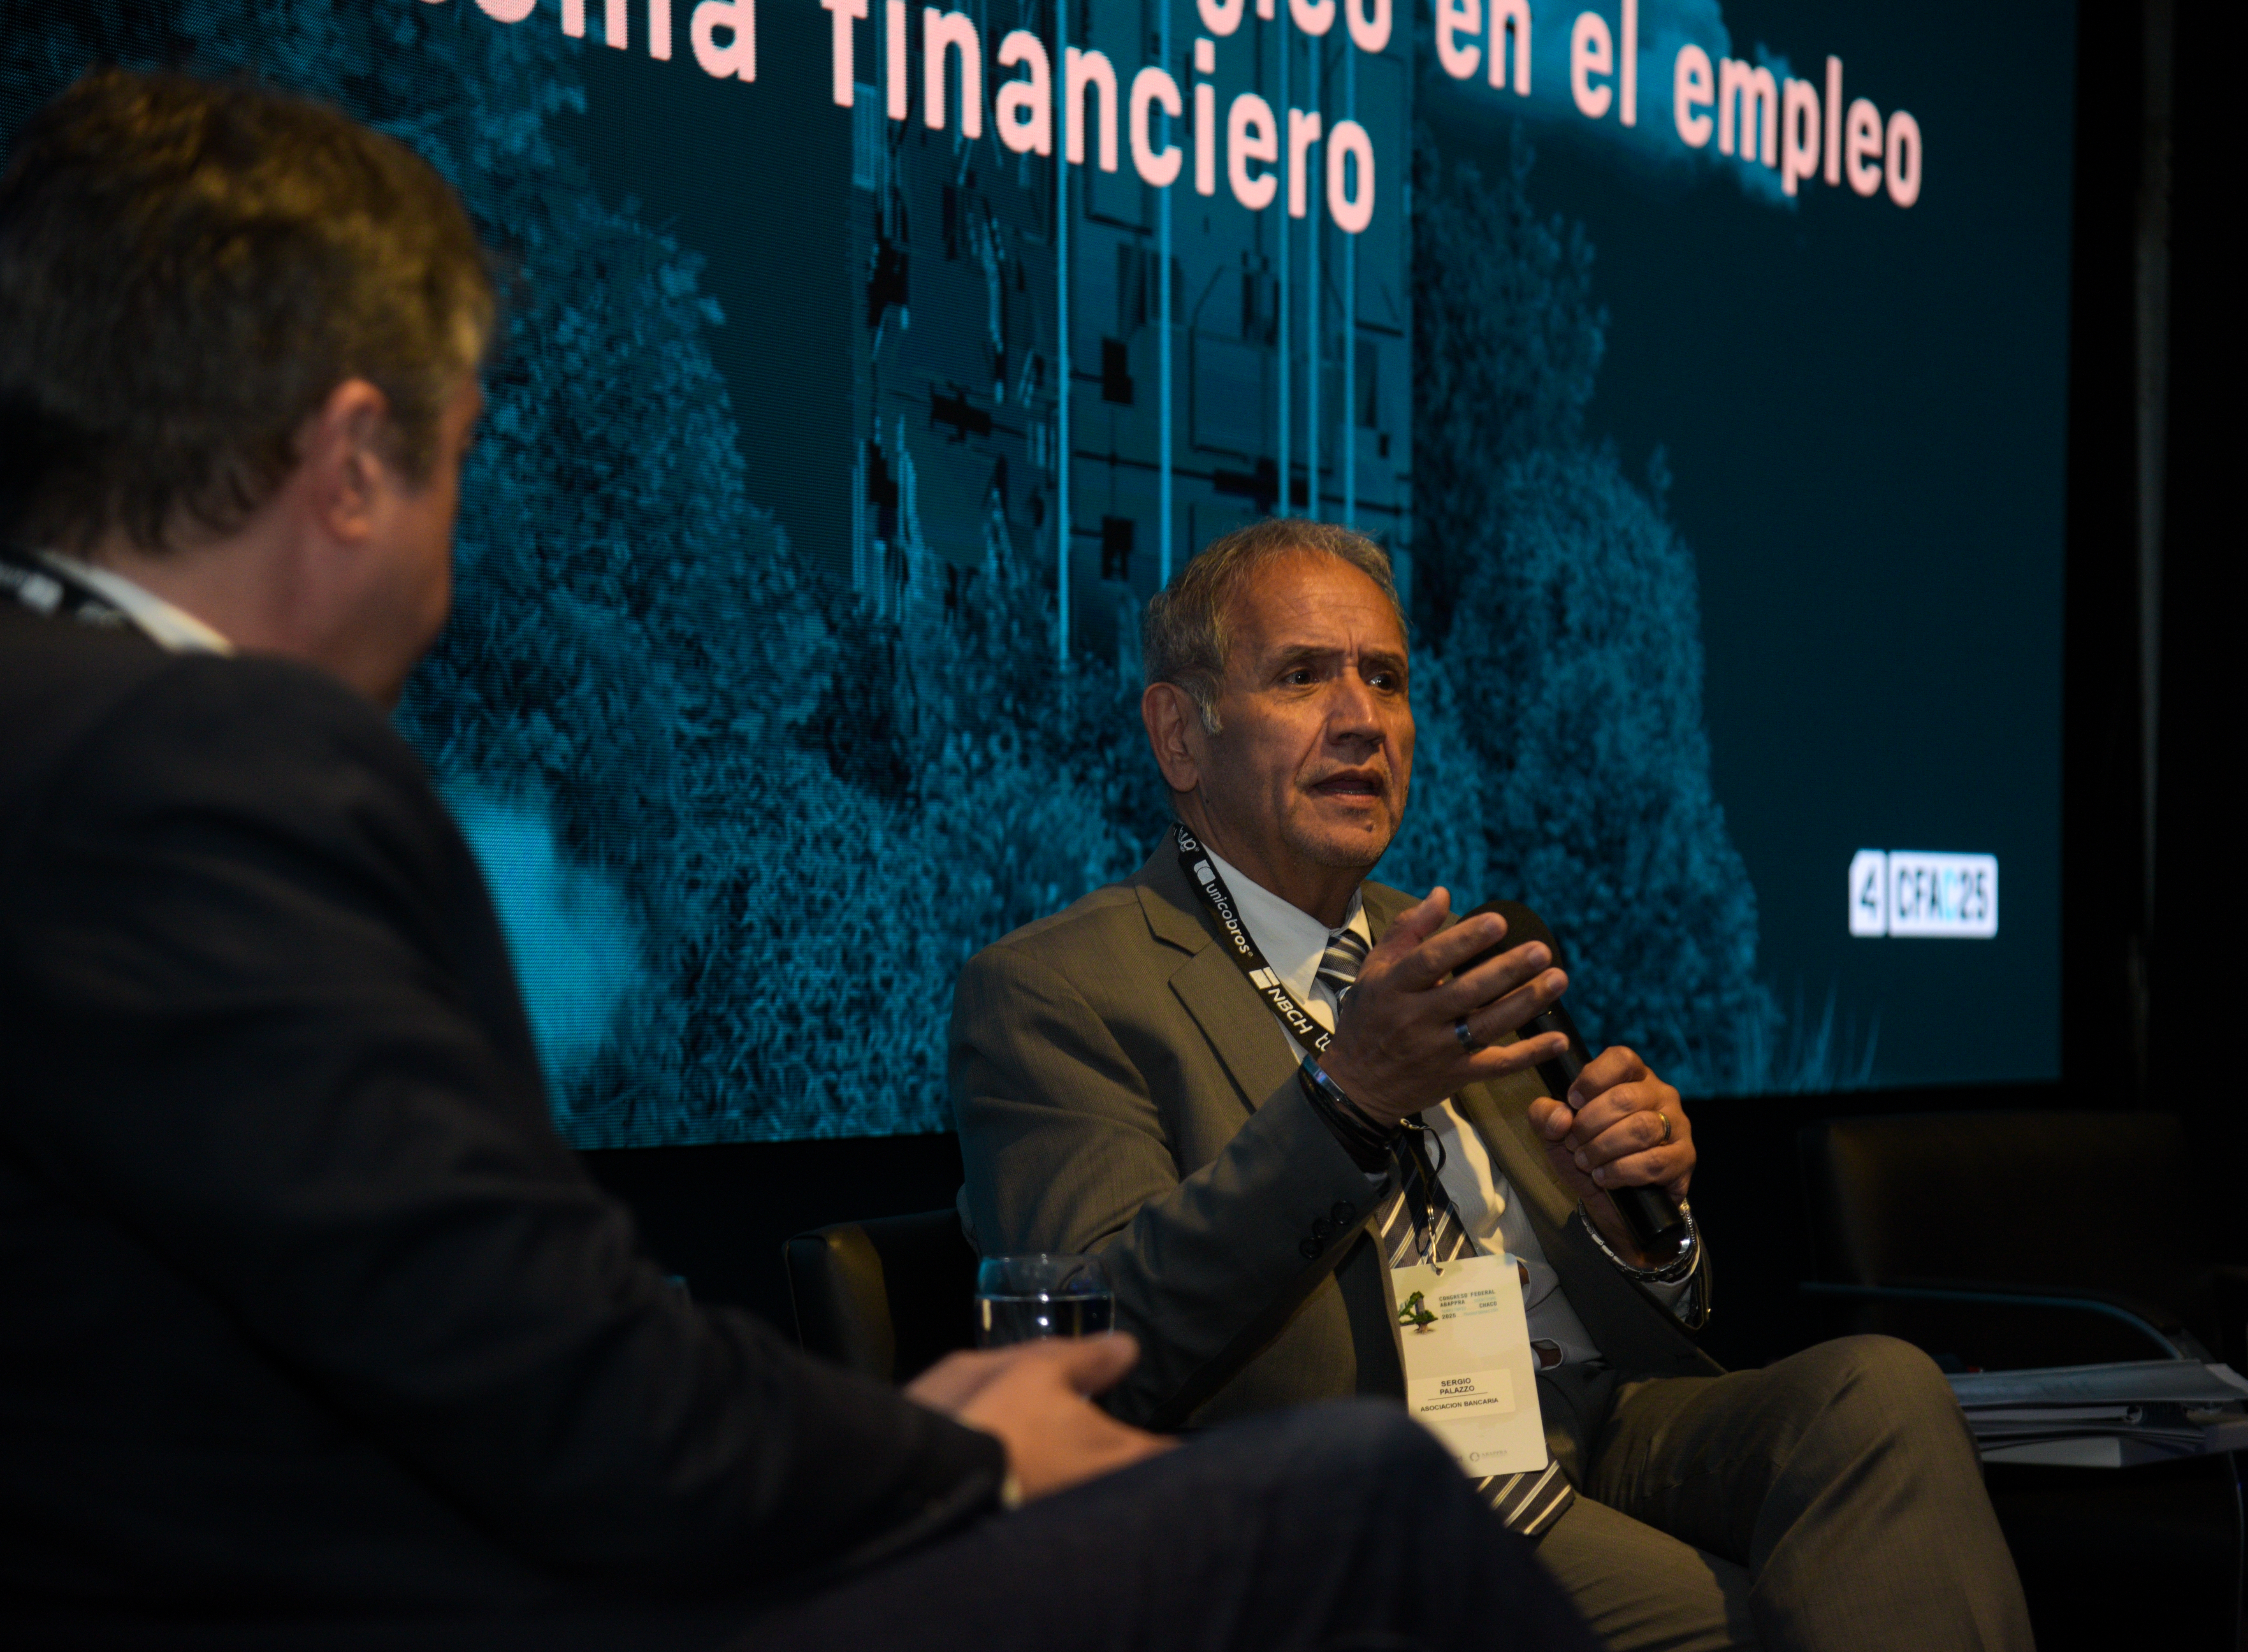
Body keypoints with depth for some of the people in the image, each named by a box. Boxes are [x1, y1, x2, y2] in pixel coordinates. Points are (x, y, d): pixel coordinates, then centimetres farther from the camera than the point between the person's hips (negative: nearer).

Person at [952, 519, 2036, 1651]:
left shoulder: (1446, 957, 25)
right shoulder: (1048, 994, 2)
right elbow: (1110, 1357, -14)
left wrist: (1640, 1204, 1)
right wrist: (1347, 1097, -25)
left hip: (1607, 1427, 7)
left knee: (1878, 1386, -23)